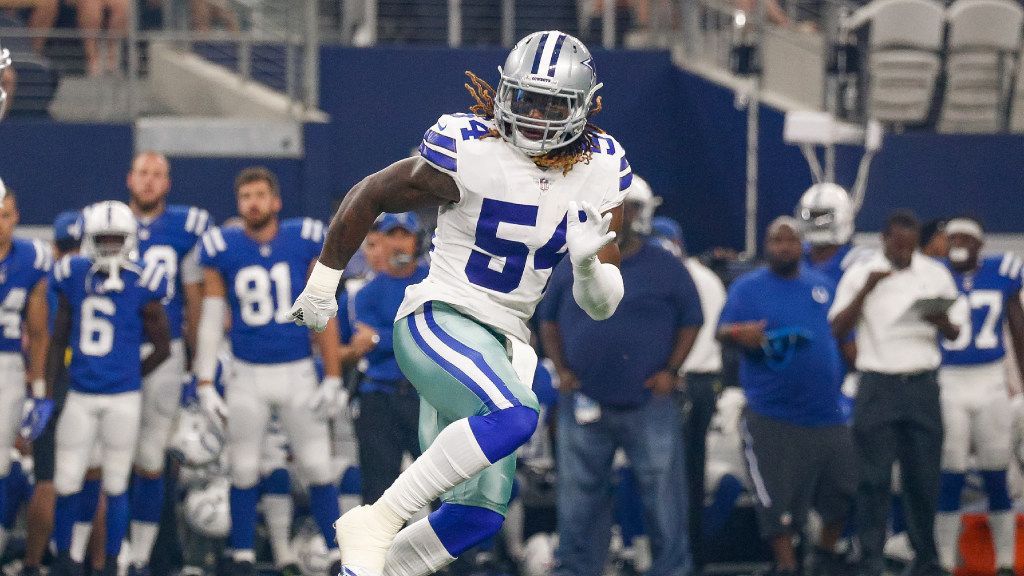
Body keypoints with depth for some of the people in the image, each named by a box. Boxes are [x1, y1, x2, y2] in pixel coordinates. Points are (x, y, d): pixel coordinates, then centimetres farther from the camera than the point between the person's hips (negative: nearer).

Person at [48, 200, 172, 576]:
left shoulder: (141, 287, -9)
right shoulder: (73, 279, 0)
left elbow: (163, 347, 2)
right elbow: (58, 340, 8)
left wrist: (131, 376, 5)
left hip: (123, 400, -2)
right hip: (80, 397, 2)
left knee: (115, 485, 7)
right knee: (66, 484, 3)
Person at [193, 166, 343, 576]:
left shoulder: (305, 242, -4)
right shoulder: (222, 249, -4)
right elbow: (211, 320, 1)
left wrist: (332, 378, -4)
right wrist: (205, 383, -2)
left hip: (297, 372, 0)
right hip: (248, 375, 0)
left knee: (318, 467, 1)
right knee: (244, 471, 6)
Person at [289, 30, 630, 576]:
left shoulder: (601, 172, 1)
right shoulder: (470, 155, -15)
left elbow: (601, 305, 4)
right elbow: (369, 196, 0)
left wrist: (588, 264, -19)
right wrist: (323, 282, 9)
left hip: (503, 345, 7)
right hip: (439, 321, -7)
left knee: (480, 514, 4)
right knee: (515, 417, -34)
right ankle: (374, 524, -25)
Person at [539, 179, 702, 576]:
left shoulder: (665, 269, 0)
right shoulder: (572, 268, 7)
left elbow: (690, 321, 5)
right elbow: (549, 320, 15)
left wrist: (670, 371, -6)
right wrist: (562, 368, 2)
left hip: (649, 406, -2)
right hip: (584, 405, 2)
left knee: (664, 498, 0)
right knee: (579, 500, 7)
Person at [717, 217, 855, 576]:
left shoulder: (823, 286, 13)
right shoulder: (747, 287, 2)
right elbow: (722, 330, -6)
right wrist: (740, 333, -28)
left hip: (826, 411, 4)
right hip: (774, 419, -4)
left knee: (842, 486, 8)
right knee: (778, 499, -5)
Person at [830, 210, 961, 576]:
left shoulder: (935, 275, 8)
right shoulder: (859, 275, 2)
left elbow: (954, 334, 13)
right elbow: (837, 330, -5)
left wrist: (941, 321, -10)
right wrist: (866, 289, -15)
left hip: (922, 386, 2)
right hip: (878, 385, -2)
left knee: (924, 477, 2)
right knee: (875, 479, -5)